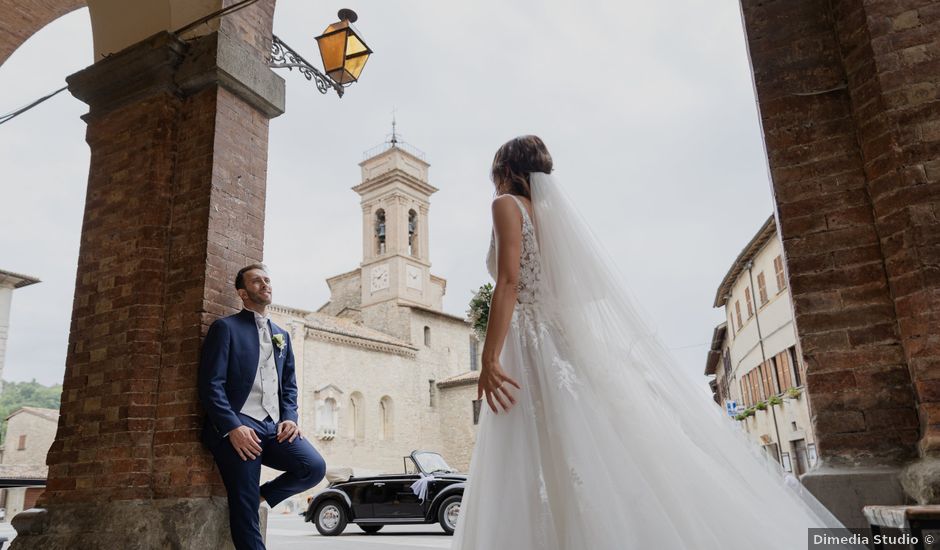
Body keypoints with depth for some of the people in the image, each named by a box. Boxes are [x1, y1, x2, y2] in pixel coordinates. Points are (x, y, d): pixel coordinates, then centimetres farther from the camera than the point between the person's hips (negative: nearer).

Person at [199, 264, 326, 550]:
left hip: (273, 428, 5)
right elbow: (211, 385, -6)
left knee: (314, 466, -17)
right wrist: (233, 428, -18)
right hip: (238, 428, -5)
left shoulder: (282, 335, 22)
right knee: (244, 510, -7)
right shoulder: (226, 327, 3)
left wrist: (290, 418, 0)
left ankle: (262, 494, 9)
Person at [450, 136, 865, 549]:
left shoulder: (507, 205, 2)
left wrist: (489, 359, -19)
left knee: (548, 477, -11)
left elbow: (508, 283, -14)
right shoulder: (551, 212, 24)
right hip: (567, 345, 8)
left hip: (535, 349, -8)